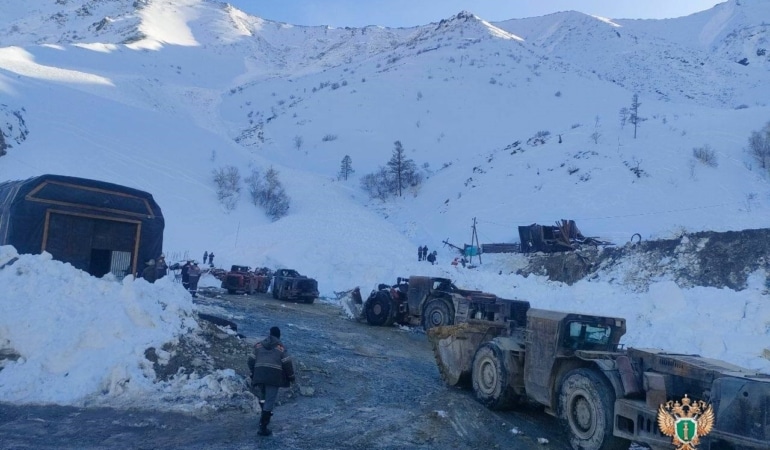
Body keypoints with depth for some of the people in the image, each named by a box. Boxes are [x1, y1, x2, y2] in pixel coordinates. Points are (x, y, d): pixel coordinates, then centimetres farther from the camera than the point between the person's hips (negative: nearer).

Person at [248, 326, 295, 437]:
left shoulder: (259, 345, 16)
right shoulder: (280, 347, 4)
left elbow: (251, 360, 15)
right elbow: (287, 363, -2)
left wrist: (253, 373, 28)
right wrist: (291, 376, 10)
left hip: (259, 375, 4)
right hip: (274, 375, -3)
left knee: (262, 396, 27)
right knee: (269, 401, 0)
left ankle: (265, 417, 36)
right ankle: (263, 427, 0)